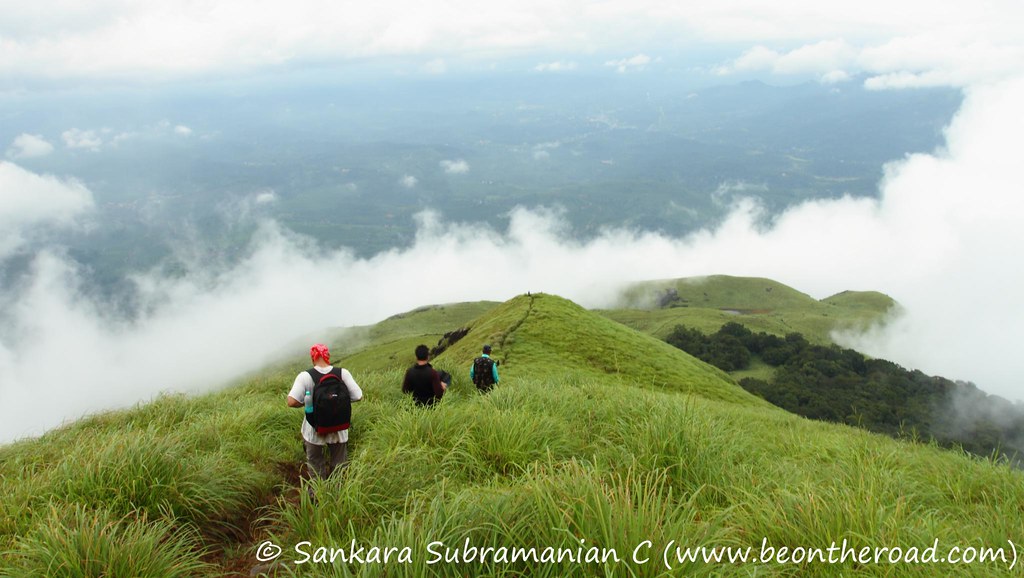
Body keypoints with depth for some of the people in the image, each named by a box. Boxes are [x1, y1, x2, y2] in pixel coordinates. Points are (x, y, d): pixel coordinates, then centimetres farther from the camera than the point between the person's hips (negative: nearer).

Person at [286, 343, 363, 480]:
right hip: (339, 429, 2)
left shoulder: (305, 376, -19)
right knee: (339, 465, 24)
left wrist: (306, 403, -4)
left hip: (314, 431, -2)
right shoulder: (343, 373, -13)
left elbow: (292, 402, -25)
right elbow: (358, 396, -11)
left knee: (316, 466, 21)